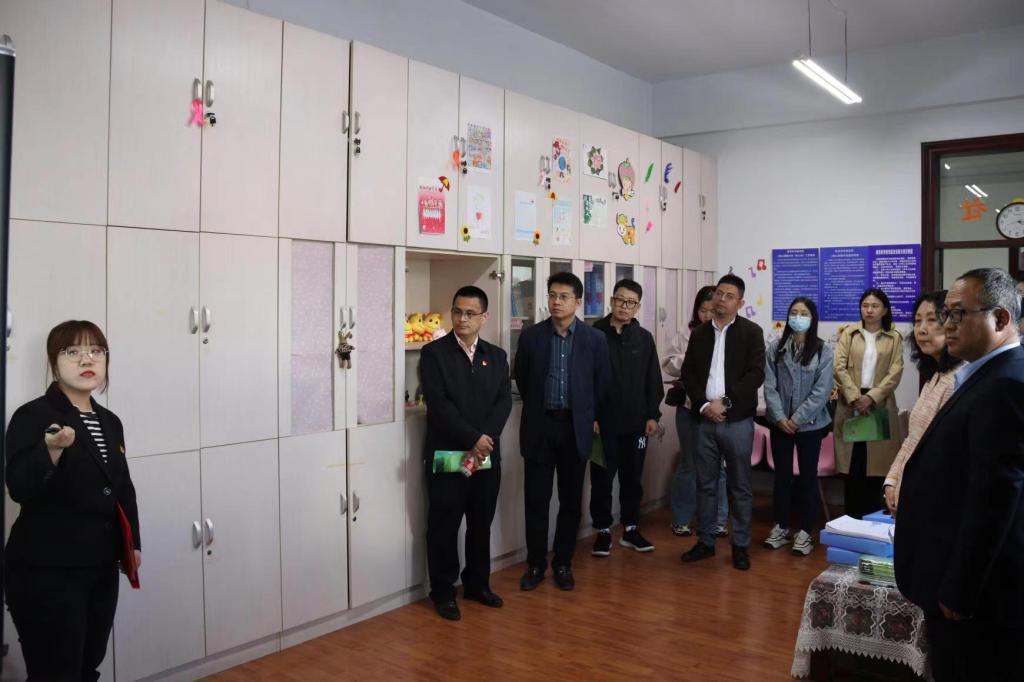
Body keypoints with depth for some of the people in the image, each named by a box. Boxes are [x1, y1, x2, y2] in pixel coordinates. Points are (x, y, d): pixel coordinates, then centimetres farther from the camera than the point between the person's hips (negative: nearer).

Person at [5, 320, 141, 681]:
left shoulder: (109, 422, 10)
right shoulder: (32, 416, -10)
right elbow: (20, 489, -21)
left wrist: (133, 541, 14)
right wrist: (52, 448, -37)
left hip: (101, 568, 7)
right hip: (46, 572, -6)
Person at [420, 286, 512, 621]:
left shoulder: (496, 356, 10)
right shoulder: (434, 352, -4)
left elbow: (504, 401, 1)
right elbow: (438, 403, -13)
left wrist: (486, 439, -13)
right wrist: (473, 439, -17)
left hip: (487, 455, 4)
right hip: (447, 455, -4)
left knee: (482, 524, 14)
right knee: (444, 526, 4)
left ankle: (477, 584, 29)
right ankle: (443, 592, 17)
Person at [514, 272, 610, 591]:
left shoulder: (594, 339, 0)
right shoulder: (531, 335, 0)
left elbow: (602, 382, 9)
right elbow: (521, 378, 10)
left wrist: (588, 415, 12)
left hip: (576, 427, 0)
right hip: (539, 426, 0)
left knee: (571, 500, 8)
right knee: (536, 499, 4)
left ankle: (563, 563, 22)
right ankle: (535, 563, 18)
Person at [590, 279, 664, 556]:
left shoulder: (644, 338, 5)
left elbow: (653, 381, 7)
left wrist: (653, 415, 2)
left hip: (635, 423, 3)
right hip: (603, 422, -3)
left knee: (632, 478, 12)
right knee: (602, 479, 5)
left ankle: (631, 529, 26)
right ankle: (603, 530, 19)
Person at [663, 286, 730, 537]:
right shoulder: (685, 335, 1)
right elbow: (669, 365, -1)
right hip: (690, 407, 1)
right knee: (688, 463, 12)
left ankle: (718, 521, 23)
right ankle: (681, 519, 23)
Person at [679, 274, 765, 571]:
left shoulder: (752, 332, -1)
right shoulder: (699, 333, 10)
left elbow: (756, 374, -10)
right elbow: (687, 374, 5)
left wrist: (725, 402, -16)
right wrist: (704, 405, -9)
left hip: (737, 420, -3)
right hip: (705, 419, 3)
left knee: (740, 486, 6)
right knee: (705, 484, 10)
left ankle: (740, 545, 17)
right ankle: (705, 541, 21)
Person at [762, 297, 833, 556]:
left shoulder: (823, 350, -5)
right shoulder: (775, 348, 0)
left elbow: (822, 390, -10)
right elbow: (769, 386, -3)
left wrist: (798, 419, -15)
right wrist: (779, 417, -13)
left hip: (810, 423, -2)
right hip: (780, 423, 2)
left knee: (808, 476, 6)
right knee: (782, 475, 10)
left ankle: (805, 532, 15)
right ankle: (780, 527, 22)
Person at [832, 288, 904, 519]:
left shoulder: (894, 338, 8)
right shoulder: (848, 333, 8)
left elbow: (895, 372, -3)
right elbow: (839, 367, -2)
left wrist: (871, 397, -15)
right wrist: (855, 397, -14)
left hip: (880, 405, 0)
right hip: (851, 403, 0)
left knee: (876, 465, 0)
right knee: (852, 466, 0)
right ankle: (851, 518, 8)